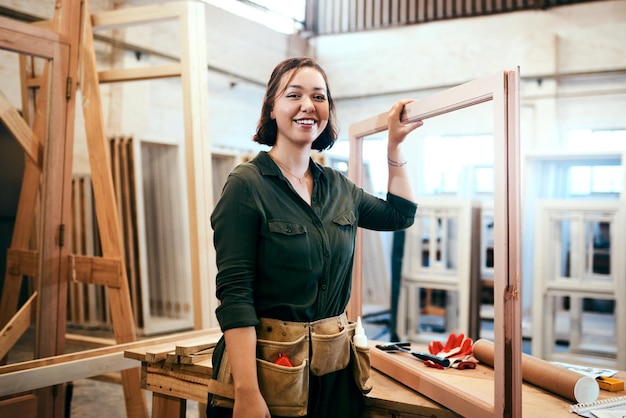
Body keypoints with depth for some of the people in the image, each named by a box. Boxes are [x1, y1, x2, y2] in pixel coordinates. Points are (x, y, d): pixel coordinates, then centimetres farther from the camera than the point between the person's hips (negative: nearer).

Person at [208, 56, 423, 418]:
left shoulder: (337, 185, 6)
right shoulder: (247, 184, -13)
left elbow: (400, 215, 21)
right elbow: (234, 293, -18)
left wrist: (395, 144, 14)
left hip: (334, 363, 6)